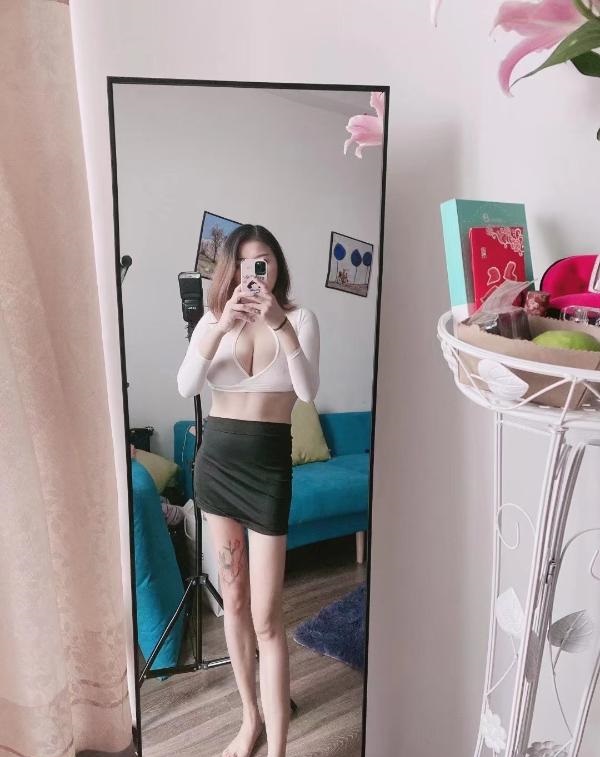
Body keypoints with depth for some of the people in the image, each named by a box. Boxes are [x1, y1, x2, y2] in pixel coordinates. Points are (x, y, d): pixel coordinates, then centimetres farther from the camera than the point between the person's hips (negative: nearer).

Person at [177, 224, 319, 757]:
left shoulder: (300, 319, -3)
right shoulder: (214, 320, 4)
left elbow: (309, 392, -18)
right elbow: (186, 387, -11)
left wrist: (280, 325, -26)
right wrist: (222, 328, -22)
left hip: (268, 463, -3)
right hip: (216, 458, 4)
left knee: (267, 615, -2)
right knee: (233, 597, 15)